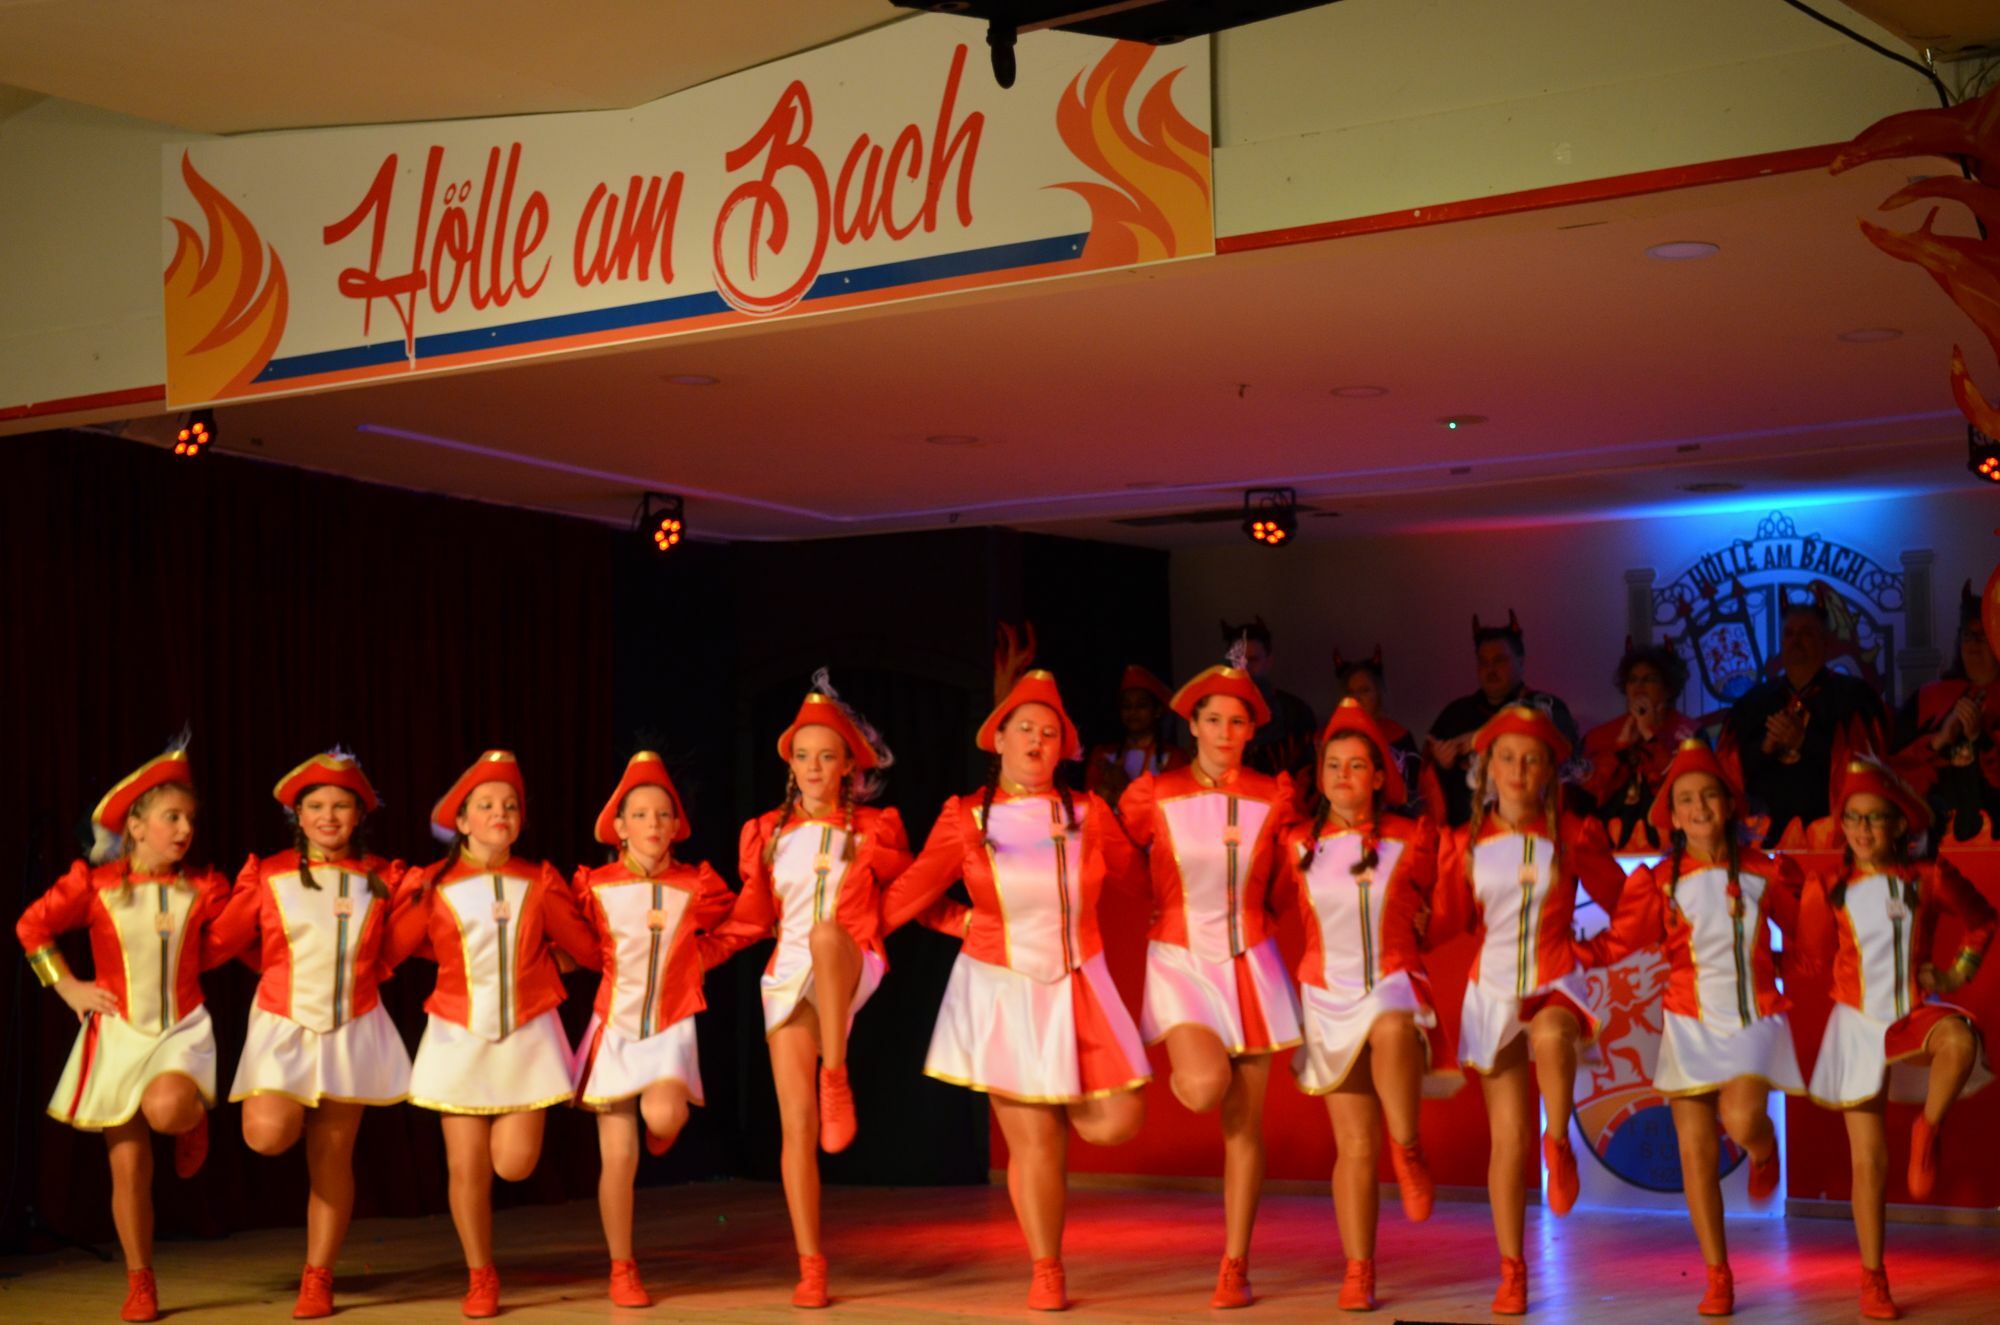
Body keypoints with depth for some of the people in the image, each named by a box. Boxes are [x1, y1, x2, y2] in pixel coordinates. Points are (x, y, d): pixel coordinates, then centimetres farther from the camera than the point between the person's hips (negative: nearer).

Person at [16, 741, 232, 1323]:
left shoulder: (203, 888, 1)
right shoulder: (95, 885, -4)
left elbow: (217, 950, 10)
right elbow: (32, 926, 4)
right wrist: (67, 987, 0)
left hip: (182, 1030, 0)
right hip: (118, 1034, 0)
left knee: (168, 1108, -35)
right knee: (129, 1169, 2)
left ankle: (195, 1120, 3)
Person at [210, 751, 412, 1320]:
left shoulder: (381, 879, 1)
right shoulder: (268, 877, -3)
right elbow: (222, 938, 1)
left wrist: (360, 974, 2)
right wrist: (287, 974, 4)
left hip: (352, 1030, 1)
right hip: (284, 1025, -1)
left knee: (331, 1157, 2)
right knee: (268, 1135, -22)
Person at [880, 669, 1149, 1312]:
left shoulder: (1089, 814, -1)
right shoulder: (965, 818, -5)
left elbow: (1132, 879, 12)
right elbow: (910, 892, -4)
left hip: (1078, 987, 2)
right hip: (1004, 992, -2)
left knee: (1117, 1122, -8)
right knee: (1033, 1144, 0)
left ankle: (1059, 1106, 26)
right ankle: (1047, 1274, 16)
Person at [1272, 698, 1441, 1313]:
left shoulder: (1411, 839, 1)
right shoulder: (1298, 845, 3)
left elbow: (1430, 910, 19)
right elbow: (1279, 906, 20)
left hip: (1395, 984, -1)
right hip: (1329, 995, 2)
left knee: (1392, 1032, -39)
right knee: (1353, 1145, 0)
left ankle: (1407, 1147, -16)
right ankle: (1358, 1272, 9)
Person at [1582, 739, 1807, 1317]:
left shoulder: (1763, 872, 1)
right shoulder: (1660, 883, -1)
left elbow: (1801, 929, 17)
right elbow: (1615, 943, 0)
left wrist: (1792, 967, 9)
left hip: (1754, 1018, -1)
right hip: (1690, 1023, 1)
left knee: (1742, 1118, -25)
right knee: (1696, 1151, -1)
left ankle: (1764, 1152, 15)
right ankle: (1718, 1278, 9)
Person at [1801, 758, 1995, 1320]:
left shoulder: (1929, 878, -4)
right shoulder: (1831, 889, -4)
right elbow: (1816, 955, 7)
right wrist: (1816, 898, -2)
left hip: (1915, 1014, 0)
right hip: (1858, 1024, 0)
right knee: (1869, 1158, 2)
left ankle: (1927, 1133, -12)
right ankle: (1873, 1279, 15)